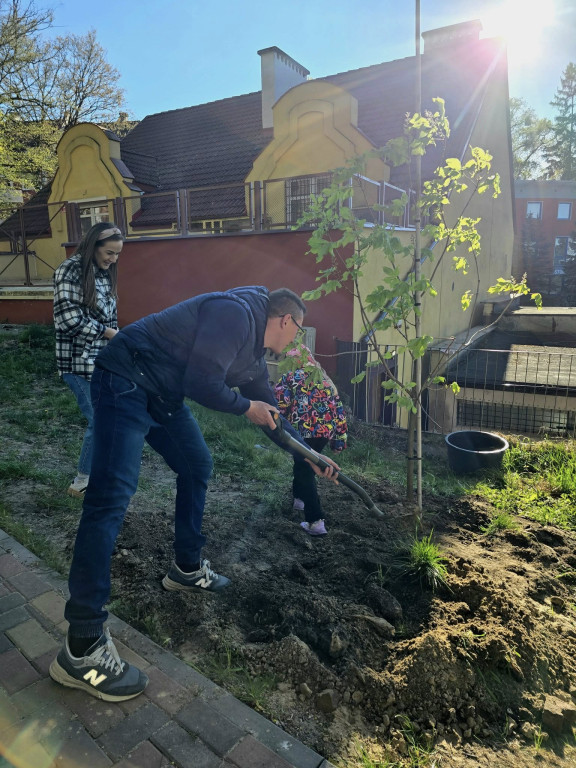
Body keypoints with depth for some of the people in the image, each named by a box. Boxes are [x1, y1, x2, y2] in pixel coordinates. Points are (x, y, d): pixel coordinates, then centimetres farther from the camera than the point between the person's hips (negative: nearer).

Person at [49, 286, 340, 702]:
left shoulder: (254, 354, 14)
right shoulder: (237, 313, -16)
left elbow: (270, 411, 22)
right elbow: (201, 384, -23)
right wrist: (247, 406, -6)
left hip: (163, 394, 11)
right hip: (126, 381, -11)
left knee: (197, 466, 16)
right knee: (112, 496, -17)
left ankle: (187, 567, 32)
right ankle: (82, 649, -12)